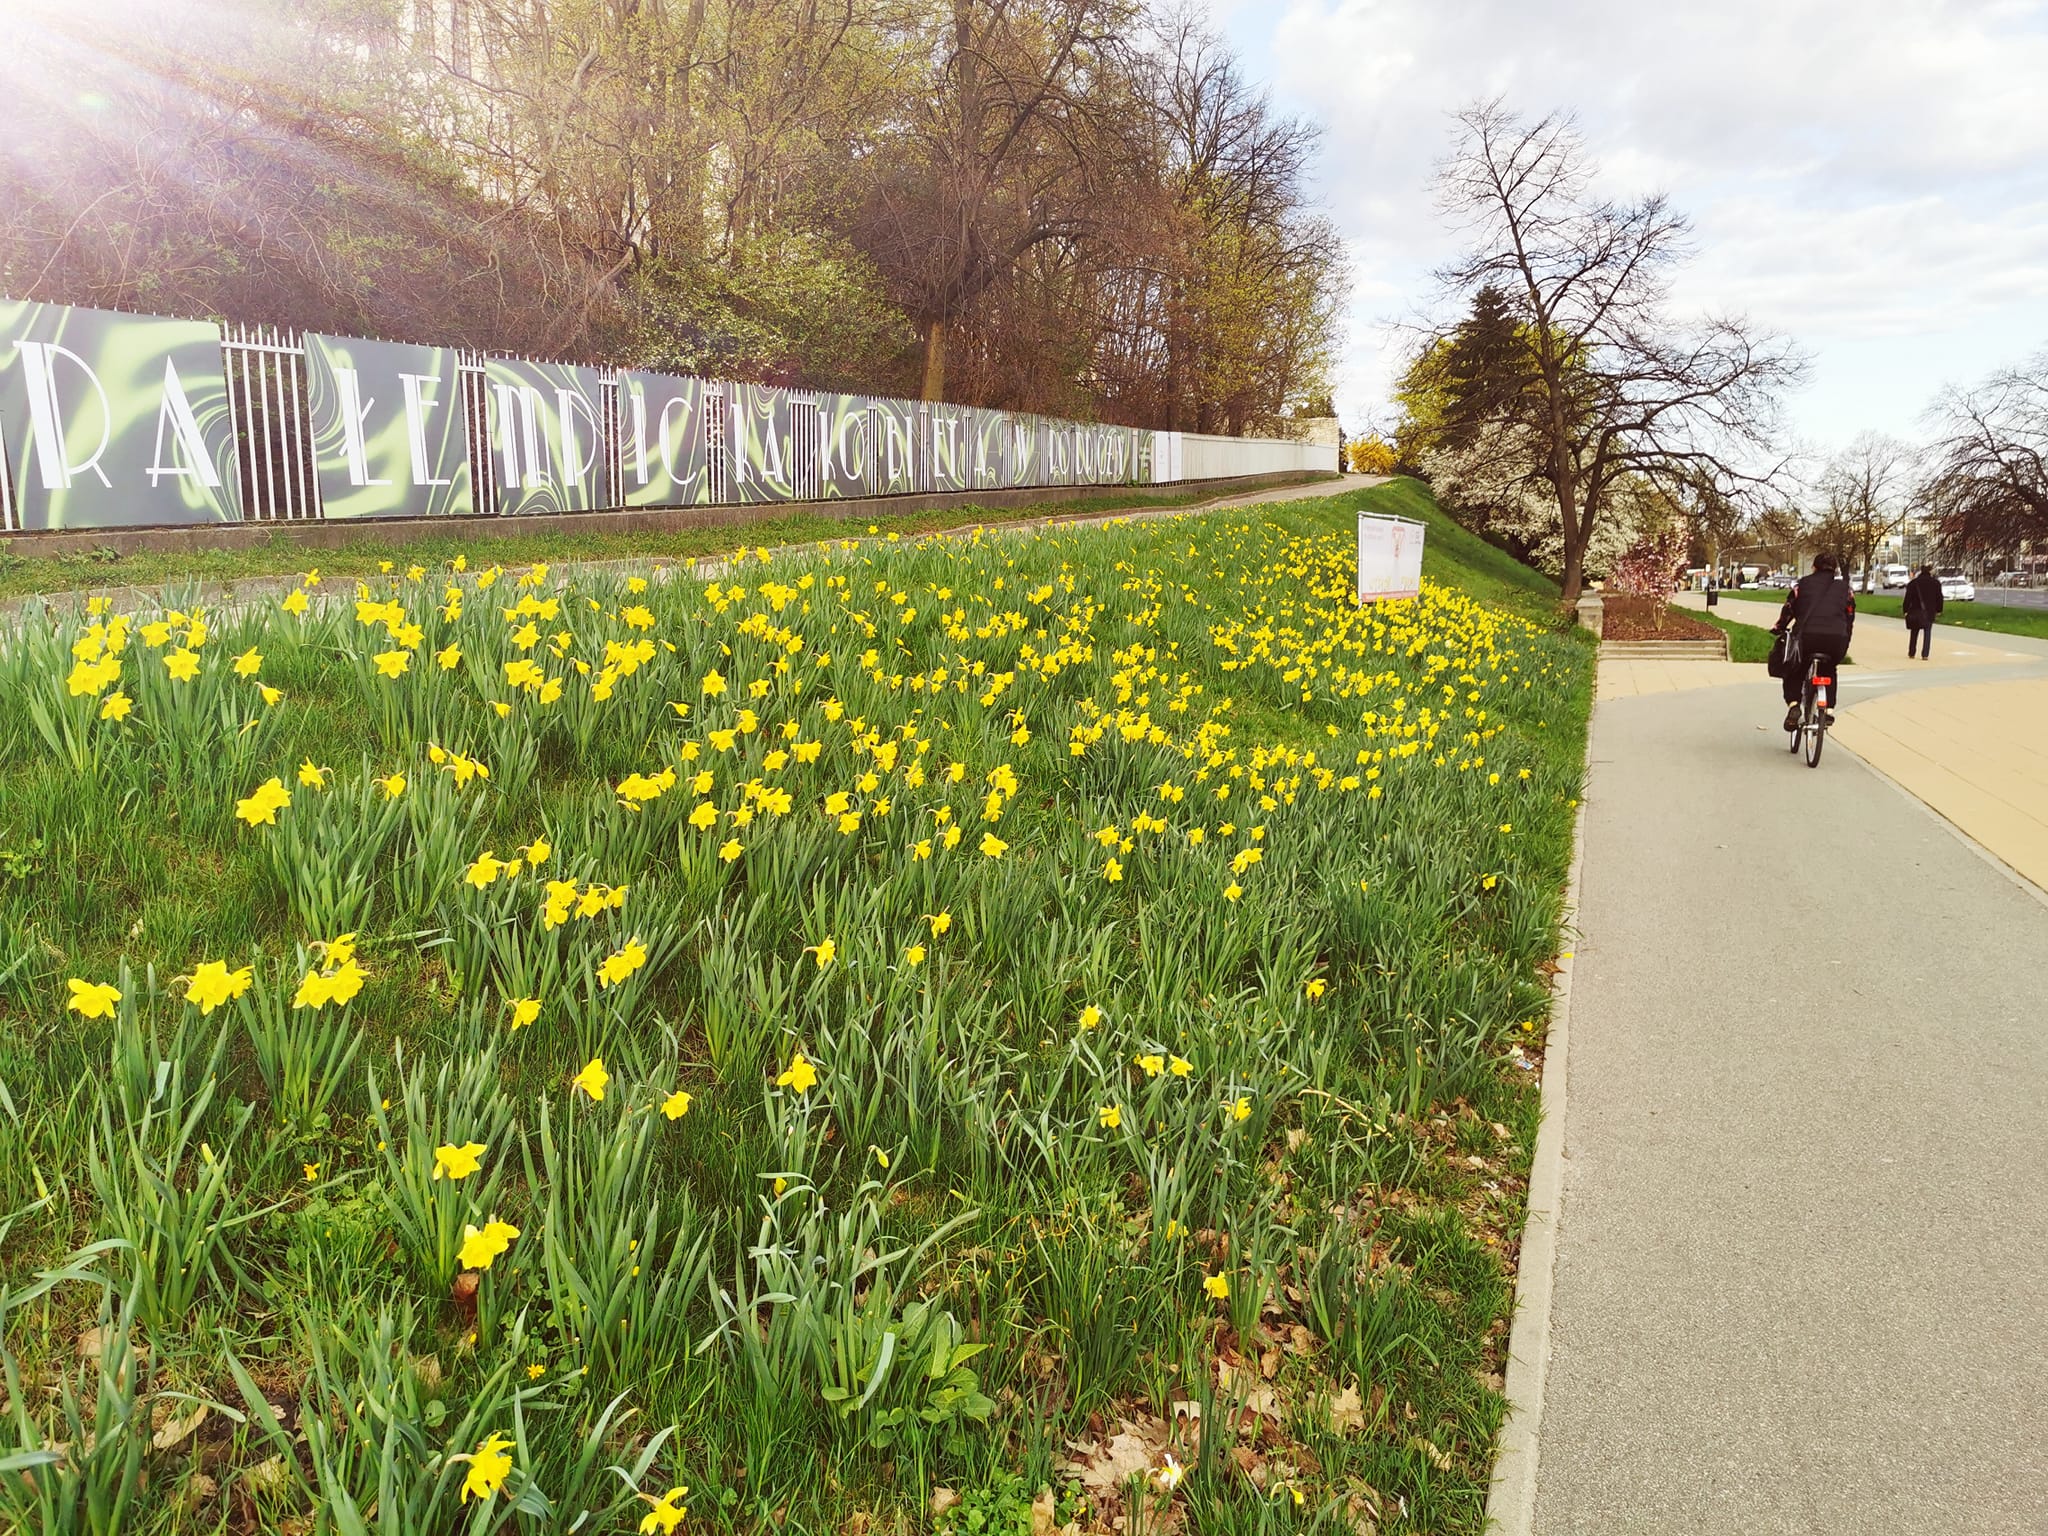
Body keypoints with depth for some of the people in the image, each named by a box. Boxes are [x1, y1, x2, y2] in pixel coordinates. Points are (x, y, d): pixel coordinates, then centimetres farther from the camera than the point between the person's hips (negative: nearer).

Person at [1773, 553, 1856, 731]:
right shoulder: (1845, 588, 22)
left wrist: (1778, 628, 33)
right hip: (1837, 638, 2)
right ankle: (1829, 708, 18)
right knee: (1830, 670, 31)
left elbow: (1788, 609, 17)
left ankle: (1793, 704, -4)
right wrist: (1845, 642, 34)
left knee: (1793, 672, 21)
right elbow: (1850, 618, 23)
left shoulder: (1802, 584, 17)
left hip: (1806, 635, -2)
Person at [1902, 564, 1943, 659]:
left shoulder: (1913, 583, -2)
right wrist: (1938, 610, 13)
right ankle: (1925, 655, -7)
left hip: (1915, 611, 0)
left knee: (1914, 632, 13)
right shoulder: (1936, 583, 0)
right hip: (1929, 611, 0)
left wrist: (1905, 610, -1)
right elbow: (1939, 598, 4)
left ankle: (1911, 654, 18)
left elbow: (1908, 598, -4)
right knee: (1927, 633, 2)